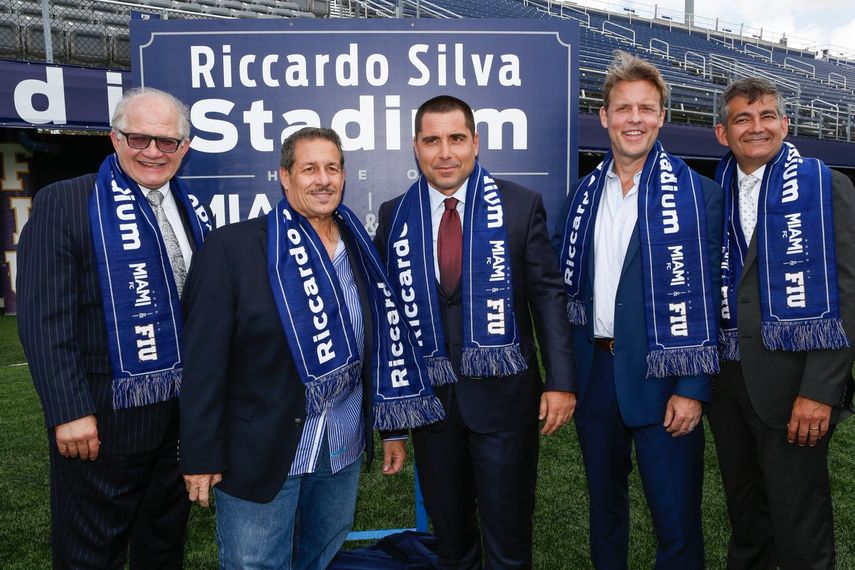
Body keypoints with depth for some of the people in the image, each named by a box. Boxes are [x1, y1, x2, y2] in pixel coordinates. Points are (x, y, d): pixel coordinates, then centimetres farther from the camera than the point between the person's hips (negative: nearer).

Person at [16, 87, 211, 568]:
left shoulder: (193, 211, 8)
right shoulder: (64, 203, -10)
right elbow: (44, 321, -14)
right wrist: (69, 412, -17)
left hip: (185, 417, 6)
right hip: (104, 422, -5)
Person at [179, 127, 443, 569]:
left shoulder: (361, 250, 3)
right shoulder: (232, 247, -12)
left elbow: (384, 344, 8)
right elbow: (205, 361, -12)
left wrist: (393, 428, 10)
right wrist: (201, 456, -11)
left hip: (344, 451, 5)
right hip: (258, 453, -4)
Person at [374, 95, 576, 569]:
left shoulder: (520, 205, -4)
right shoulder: (394, 215, 1)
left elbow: (548, 295, -3)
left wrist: (561, 381, -8)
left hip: (503, 393, -2)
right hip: (428, 396, 2)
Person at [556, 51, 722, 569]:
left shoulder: (696, 193, -7)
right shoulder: (586, 194, 7)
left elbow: (703, 296, -9)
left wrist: (692, 388, -13)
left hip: (661, 377, -4)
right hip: (595, 371, 5)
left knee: (677, 523, 5)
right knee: (604, 505, 21)